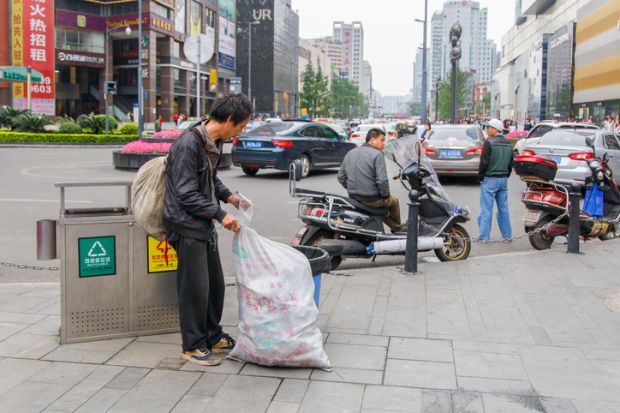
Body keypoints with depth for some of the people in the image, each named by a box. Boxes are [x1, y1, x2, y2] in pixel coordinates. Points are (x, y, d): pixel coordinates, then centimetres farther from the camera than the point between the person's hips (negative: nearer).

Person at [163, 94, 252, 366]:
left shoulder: (215, 142, 6)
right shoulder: (188, 144, -21)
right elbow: (186, 194, -22)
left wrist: (229, 197, 4)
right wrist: (221, 215, -20)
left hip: (204, 224, 9)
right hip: (186, 224, -9)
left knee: (215, 283, 15)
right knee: (195, 287, -1)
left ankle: (213, 337, 30)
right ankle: (192, 345, 14)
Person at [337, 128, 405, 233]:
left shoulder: (350, 153, 8)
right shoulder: (377, 154, -14)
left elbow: (341, 177, 11)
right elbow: (382, 180, -22)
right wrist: (386, 195, -5)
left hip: (353, 197, 6)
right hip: (372, 199, -6)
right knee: (394, 201, 24)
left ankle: (394, 227, 36)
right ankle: (398, 229, 41)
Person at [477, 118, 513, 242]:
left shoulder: (489, 142, -13)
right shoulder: (508, 144, 10)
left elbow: (484, 162, -14)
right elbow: (511, 163, 15)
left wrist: (480, 176, -2)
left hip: (490, 180, -7)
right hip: (503, 179, 7)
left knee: (486, 209, -3)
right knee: (503, 208, 12)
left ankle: (484, 236, -2)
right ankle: (507, 235, 16)